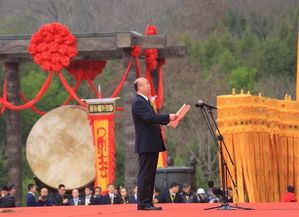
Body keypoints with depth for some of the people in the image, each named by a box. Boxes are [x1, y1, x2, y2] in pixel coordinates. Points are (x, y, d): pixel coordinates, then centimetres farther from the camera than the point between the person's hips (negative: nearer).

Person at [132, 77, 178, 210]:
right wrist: (168, 117, -23)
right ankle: (143, 203, -9)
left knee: (150, 175, 11)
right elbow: (149, 118, -24)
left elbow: (153, 118, 23)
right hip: (146, 145, -10)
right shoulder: (138, 102, -13)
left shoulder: (145, 101, 20)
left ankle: (147, 202, 14)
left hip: (152, 145, 10)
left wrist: (169, 120, 13)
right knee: (145, 175, -9)